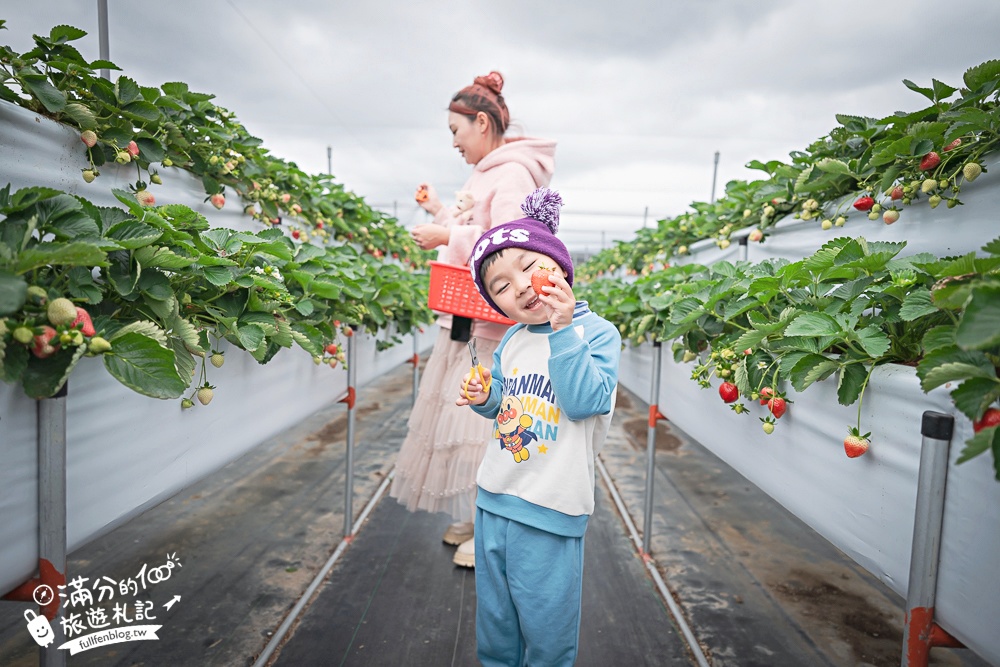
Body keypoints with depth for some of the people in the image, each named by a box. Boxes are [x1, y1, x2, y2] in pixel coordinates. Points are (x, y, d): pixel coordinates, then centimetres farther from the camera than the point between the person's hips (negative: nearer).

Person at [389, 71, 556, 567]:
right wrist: (439, 210, 22)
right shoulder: (485, 174, 20)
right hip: (466, 316, 10)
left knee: (483, 417, -6)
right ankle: (475, 514, 25)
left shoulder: (513, 173, -11)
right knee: (462, 411, 12)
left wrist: (446, 236, -18)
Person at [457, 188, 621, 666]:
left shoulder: (597, 332, -13)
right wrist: (484, 397, -4)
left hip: (550, 509, -6)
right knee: (493, 611, 24)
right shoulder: (512, 340, 4)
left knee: (546, 621, 12)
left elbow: (584, 402, -26)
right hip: (493, 499, 6)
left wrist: (563, 329, -28)